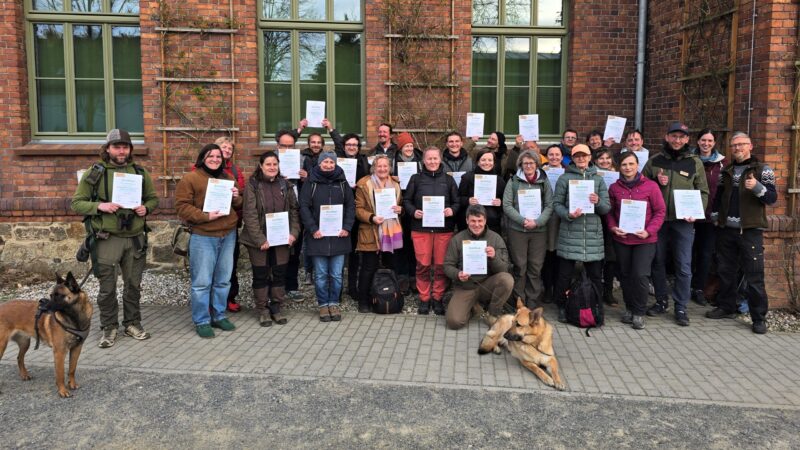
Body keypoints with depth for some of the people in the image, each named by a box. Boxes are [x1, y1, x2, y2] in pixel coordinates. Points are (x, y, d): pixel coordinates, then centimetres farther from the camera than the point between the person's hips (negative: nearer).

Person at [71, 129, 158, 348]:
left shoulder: (140, 173, 7)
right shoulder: (94, 173, -2)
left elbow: (153, 198, 16)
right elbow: (77, 203, -1)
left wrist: (146, 208, -6)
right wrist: (99, 206, -19)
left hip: (135, 238, 3)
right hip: (107, 239, -3)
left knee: (133, 284, 12)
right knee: (107, 287, 4)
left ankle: (132, 323, 28)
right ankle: (109, 327, 19)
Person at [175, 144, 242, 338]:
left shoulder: (228, 179, 15)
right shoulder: (190, 179, -3)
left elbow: (238, 206, 20)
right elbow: (182, 206, -10)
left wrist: (236, 198, -2)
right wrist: (205, 216, -19)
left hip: (228, 235, 6)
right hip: (203, 237, -6)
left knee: (223, 280, 12)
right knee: (202, 282, -2)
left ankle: (218, 316, 24)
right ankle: (201, 321, 8)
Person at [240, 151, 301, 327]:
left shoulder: (285, 185, 6)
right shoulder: (252, 185, -7)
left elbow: (294, 210, 7)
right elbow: (250, 214, -13)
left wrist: (293, 233, -6)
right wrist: (260, 239, -19)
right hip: (259, 240, -3)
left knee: (280, 274, 9)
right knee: (261, 275, 6)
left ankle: (276, 308, 23)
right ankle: (262, 310, 19)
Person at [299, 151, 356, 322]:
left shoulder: (342, 183, 9)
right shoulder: (311, 183, 3)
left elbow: (351, 206, 7)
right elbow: (304, 207, -2)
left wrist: (347, 227, -5)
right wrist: (313, 229, -11)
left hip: (338, 236, 1)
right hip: (318, 236, -1)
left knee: (336, 274, 4)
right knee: (321, 274, 4)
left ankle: (334, 303, 19)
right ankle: (323, 304, 16)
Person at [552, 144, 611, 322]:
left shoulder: (598, 179, 11)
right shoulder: (565, 178, 4)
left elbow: (607, 207, 8)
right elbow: (557, 203, -1)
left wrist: (598, 202, -13)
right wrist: (568, 214, -18)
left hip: (593, 234, 2)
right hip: (570, 234, -2)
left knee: (595, 274, 8)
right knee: (565, 273, 3)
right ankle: (562, 307, 19)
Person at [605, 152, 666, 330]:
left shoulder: (650, 186, -5)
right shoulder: (614, 188, 3)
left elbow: (660, 211, -3)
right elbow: (609, 211, 11)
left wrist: (649, 231, -14)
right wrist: (613, 227, -7)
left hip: (645, 239, -3)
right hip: (621, 239, 3)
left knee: (640, 275, -10)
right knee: (625, 275, 11)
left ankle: (639, 313, 7)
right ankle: (629, 308, 28)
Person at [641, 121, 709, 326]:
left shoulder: (695, 162, 3)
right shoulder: (654, 161, 6)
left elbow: (703, 192, 5)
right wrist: (656, 183, -8)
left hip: (683, 221, -1)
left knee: (684, 267, 0)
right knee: (658, 262, 11)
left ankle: (681, 308, 12)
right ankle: (661, 301, 26)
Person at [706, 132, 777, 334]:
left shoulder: (763, 170, 0)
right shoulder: (726, 172, 14)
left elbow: (772, 198, -9)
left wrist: (757, 187, -26)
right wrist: (715, 217, 11)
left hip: (751, 231, -5)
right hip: (726, 230, 5)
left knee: (754, 275, -5)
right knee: (726, 272, 11)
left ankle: (759, 318, 1)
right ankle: (726, 307, 23)